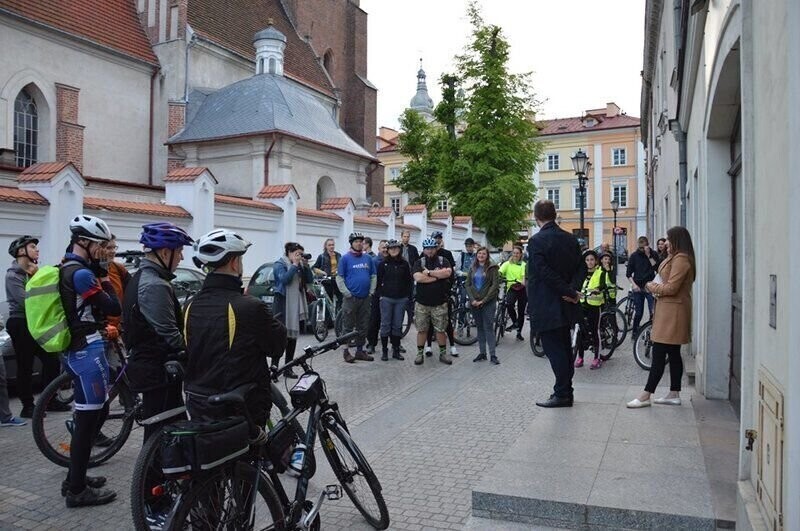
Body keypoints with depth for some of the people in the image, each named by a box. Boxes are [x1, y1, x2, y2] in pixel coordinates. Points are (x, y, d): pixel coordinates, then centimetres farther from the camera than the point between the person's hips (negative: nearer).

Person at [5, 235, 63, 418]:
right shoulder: (13, 275, -9)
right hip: (21, 324, -7)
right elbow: (25, 302, -22)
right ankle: (27, 406, 9)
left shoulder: (34, 271, 15)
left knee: (52, 361, 7)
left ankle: (49, 400, 19)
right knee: (25, 367, -1)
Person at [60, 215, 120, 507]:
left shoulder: (65, 270, 14)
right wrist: (103, 275, -9)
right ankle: (78, 490, 7)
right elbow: (114, 308, -17)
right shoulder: (81, 273, -19)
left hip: (74, 350, 11)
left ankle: (75, 477, 28)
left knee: (93, 413, 19)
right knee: (89, 418, -2)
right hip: (87, 351, -11)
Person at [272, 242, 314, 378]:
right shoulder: (279, 264, -4)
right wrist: (294, 265, -16)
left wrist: (306, 266, -2)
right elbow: (284, 279, -21)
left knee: (293, 336, 8)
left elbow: (310, 280, 9)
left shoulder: (300, 265, 15)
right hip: (283, 305, -7)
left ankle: (288, 368, 14)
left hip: (297, 305, 7)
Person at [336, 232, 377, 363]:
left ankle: (360, 351, 19)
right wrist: (346, 293, -12)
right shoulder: (345, 258, -3)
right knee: (348, 326, 0)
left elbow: (373, 276, 13)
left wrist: (371, 291, 3)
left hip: (365, 298, 5)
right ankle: (346, 351, 7)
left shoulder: (368, 258, 9)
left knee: (363, 326, 10)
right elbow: (339, 278, -5)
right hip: (351, 298, -5)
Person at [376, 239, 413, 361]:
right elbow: (378, 280, 1)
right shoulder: (383, 263, 1)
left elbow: (409, 281, 10)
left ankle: (396, 350, 14)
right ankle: (384, 351, 9)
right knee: (385, 325, 1)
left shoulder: (404, 264, 6)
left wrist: (408, 294, 3)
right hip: (386, 298, -2)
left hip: (401, 299, 2)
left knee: (397, 326, 6)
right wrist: (380, 294, -4)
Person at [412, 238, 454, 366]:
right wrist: (437, 276, -13)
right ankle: (420, 354, 18)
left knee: (440, 330, 7)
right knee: (421, 330, 7)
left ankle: (443, 353, 20)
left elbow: (447, 273, -18)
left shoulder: (443, 261, 3)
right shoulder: (419, 262, 2)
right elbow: (418, 278, -16)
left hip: (439, 303, 0)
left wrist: (429, 272, -14)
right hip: (422, 303, 0)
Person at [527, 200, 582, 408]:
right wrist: (571, 291, -6)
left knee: (554, 351, -1)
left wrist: (569, 292, -14)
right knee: (564, 348, 14)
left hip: (546, 307, -7)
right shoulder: (571, 239, 7)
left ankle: (562, 395, 5)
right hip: (565, 306, 7)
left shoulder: (536, 241, -14)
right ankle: (565, 392, 23)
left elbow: (545, 273, -20)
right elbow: (579, 268, 6)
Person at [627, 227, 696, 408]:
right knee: (673, 353, 12)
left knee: (658, 354, -9)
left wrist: (653, 287, -4)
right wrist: (656, 286, 6)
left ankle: (645, 396, -7)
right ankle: (674, 394, 18)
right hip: (670, 310, 11)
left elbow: (671, 288, -20)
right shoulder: (676, 258, 18)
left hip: (672, 311, -11)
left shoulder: (681, 259, -15)